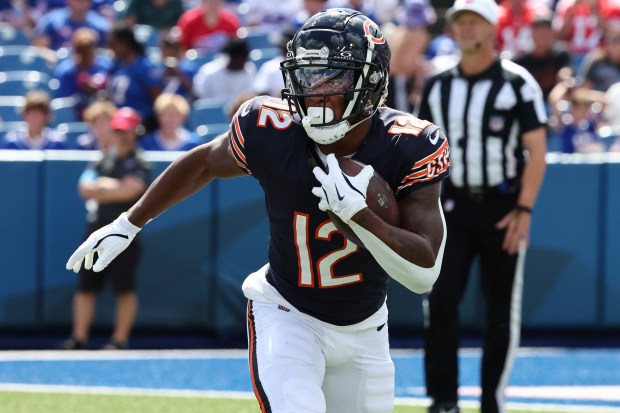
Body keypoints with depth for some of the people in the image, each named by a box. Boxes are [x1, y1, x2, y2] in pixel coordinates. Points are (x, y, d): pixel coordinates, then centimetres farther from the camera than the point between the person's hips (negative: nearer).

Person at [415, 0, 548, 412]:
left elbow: (536, 151, -6)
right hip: (453, 207, 3)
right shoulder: (438, 85, 7)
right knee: (440, 298, -11)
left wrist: (524, 211, -14)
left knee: (502, 312, 2)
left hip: (503, 209, -3)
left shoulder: (518, 83, -5)